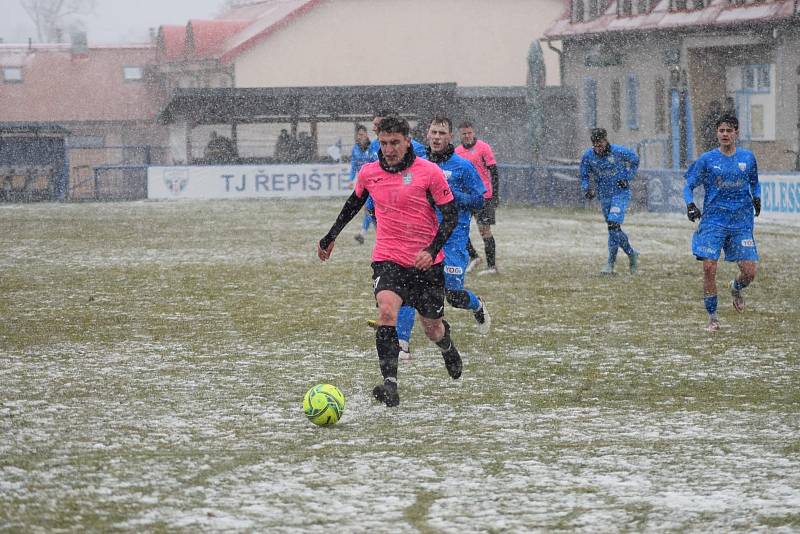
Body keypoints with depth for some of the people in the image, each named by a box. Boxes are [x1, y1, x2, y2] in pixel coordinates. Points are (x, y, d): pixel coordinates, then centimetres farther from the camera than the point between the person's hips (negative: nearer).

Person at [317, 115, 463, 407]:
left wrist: (432, 249, -19)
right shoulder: (368, 173, 2)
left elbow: (451, 214, -6)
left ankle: (447, 345, 50)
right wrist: (330, 238, 28)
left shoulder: (429, 172, -9)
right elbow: (353, 204, 21)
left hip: (426, 261, -1)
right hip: (388, 259, 1)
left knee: (433, 330, 10)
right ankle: (390, 384, -31)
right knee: (387, 310, -26)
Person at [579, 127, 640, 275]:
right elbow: (584, 176, 6)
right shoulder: (588, 156, -9)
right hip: (603, 195, 5)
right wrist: (586, 189, -14)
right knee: (614, 229, 9)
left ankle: (611, 263, -16)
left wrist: (627, 178, -7)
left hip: (620, 192, -5)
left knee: (613, 225, -19)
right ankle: (632, 254, 31)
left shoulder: (619, 152, -17)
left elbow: (634, 159, 3)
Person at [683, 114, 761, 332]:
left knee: (749, 272, -5)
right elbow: (689, 185, 3)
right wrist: (690, 205, -15)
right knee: (709, 268, -12)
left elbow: (754, 182, 23)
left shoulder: (748, 158, 6)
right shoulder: (707, 159, 0)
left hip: (741, 222, 2)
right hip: (713, 221, -2)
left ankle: (736, 288, 33)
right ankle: (712, 317, 3)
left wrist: (757, 198, 4)